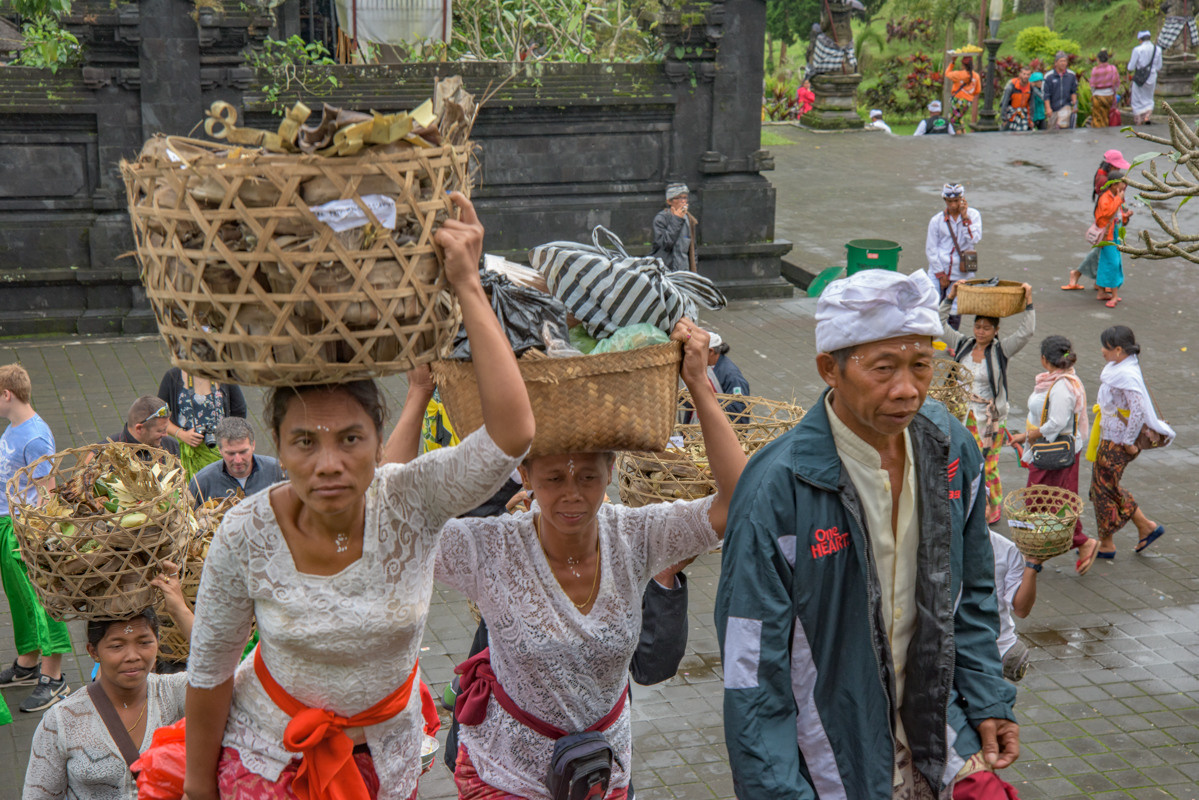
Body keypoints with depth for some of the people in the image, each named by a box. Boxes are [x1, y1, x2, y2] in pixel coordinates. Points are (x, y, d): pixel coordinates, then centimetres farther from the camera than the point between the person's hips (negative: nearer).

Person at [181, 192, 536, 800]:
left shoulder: (411, 502, -24)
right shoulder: (246, 535, -24)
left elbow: (513, 432, -42)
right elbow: (209, 671, -10)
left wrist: (468, 287, -42)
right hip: (267, 749, -1)